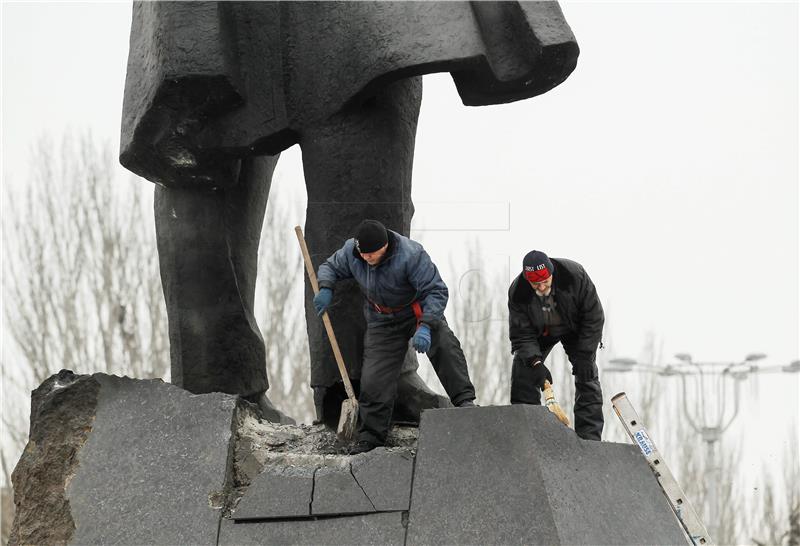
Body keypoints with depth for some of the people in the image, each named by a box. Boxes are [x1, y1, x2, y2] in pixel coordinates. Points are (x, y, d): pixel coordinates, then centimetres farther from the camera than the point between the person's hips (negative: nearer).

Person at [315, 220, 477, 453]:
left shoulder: (411, 255, -30)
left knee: (444, 344, -33)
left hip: (418, 313, -4)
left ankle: (464, 401, -33)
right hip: (382, 320, 4)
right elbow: (330, 267, 7)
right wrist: (325, 288, -17)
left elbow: (436, 291, -28)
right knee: (373, 378, -4)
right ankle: (370, 435, 8)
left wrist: (425, 326, -40)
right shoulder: (351, 251, -14)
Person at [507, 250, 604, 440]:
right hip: (539, 332, 1)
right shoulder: (517, 293, -30)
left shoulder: (575, 274, -35)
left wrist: (584, 356, -26)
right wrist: (535, 363, -41)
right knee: (523, 378, -10)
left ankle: (589, 438, -12)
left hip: (575, 329, -1)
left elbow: (593, 316, -24)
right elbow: (522, 336, -24)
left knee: (587, 378, -12)